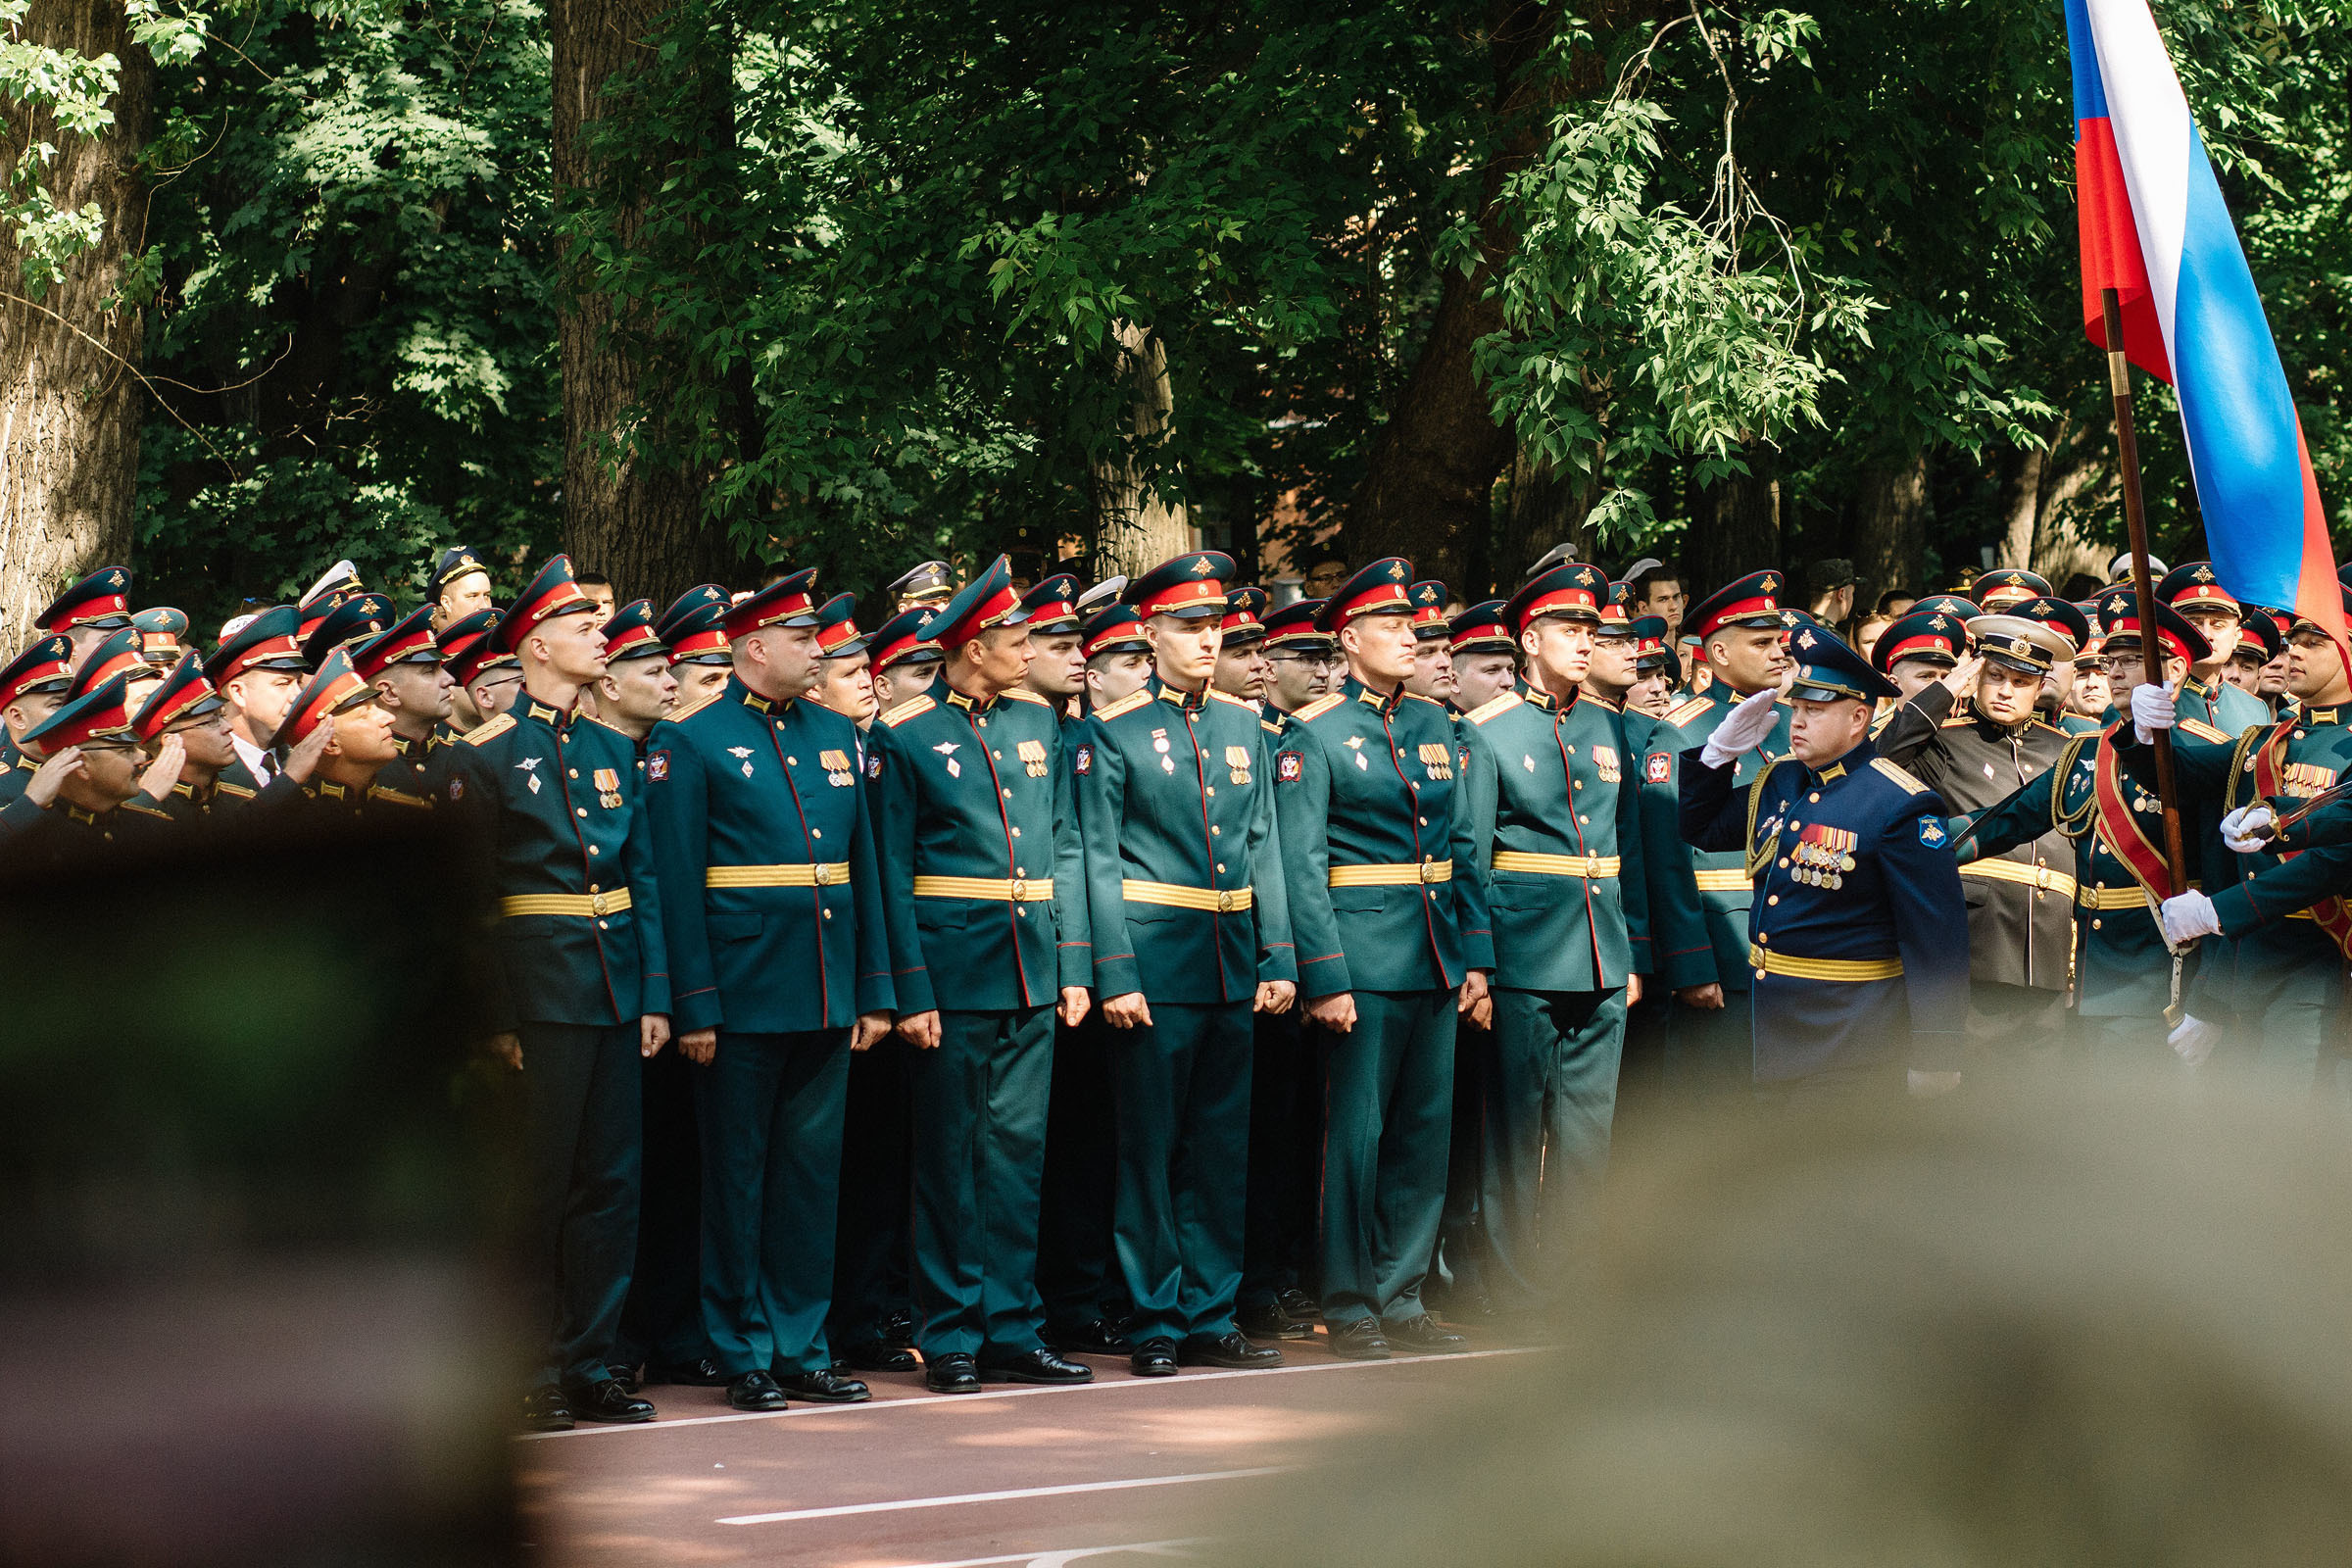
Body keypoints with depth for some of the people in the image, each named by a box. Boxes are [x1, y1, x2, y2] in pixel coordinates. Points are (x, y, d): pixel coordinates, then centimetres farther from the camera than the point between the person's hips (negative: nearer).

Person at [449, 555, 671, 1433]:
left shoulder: (612, 752, 14)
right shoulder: (484, 756, -5)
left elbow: (643, 879, 13)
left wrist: (656, 994, 5)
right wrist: (495, 1019, -12)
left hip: (617, 989, 6)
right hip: (540, 990, -6)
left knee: (612, 1181, 6)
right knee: (537, 1187, -2)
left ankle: (588, 1367, 13)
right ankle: (529, 1379, 4)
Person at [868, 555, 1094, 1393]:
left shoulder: (1038, 721, 11)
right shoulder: (905, 736, -4)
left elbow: (1065, 846, 12)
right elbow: (892, 870, -7)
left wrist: (1073, 963, 5)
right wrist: (912, 991, -12)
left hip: (1032, 969, 5)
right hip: (954, 967, -5)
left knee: (1018, 1149, 7)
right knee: (950, 1156, 2)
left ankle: (1011, 1329, 13)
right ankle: (952, 1338, 8)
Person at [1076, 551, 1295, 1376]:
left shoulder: (1244, 723, 11)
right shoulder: (1112, 731, -4)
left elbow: (1263, 847, 13)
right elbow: (1099, 862, -7)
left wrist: (1278, 957, 5)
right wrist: (1116, 975, -13)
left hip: (1232, 966, 5)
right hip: (1156, 962, -5)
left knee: (1222, 1150, 8)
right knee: (1151, 1147, 0)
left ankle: (1210, 1315, 15)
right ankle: (1156, 1323, 7)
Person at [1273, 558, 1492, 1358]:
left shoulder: (1433, 723, 13)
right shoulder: (1314, 734, -5)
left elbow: (1462, 844, 14)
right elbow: (1299, 865, -10)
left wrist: (1476, 956, 7)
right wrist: (1325, 977, -16)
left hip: (1436, 956, 6)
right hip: (1364, 954, -6)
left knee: (1426, 1131, 8)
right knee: (1357, 1134, -2)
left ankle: (1400, 1298, 16)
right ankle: (1349, 1311, 5)